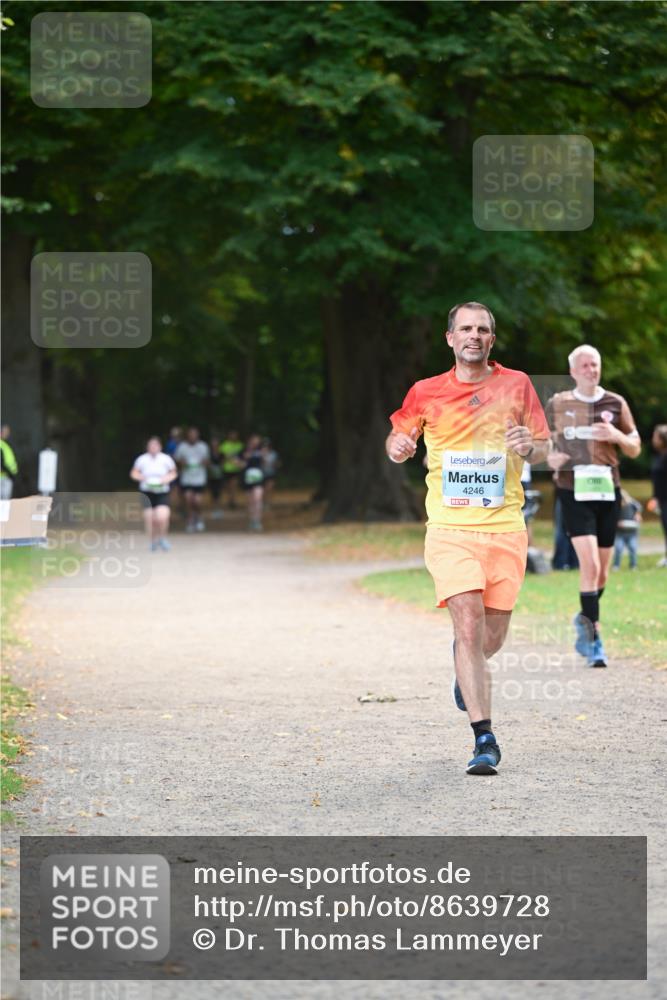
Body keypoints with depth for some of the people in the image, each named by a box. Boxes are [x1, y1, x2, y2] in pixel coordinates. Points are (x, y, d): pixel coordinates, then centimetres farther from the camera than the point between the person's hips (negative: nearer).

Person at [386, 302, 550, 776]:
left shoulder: (516, 384, 6)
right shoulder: (426, 393, 5)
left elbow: (544, 448, 10)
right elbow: (397, 438, 16)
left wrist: (529, 447, -13)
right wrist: (398, 447, -8)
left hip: (505, 528, 2)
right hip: (450, 528, -1)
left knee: (491, 639, 6)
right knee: (469, 625, -18)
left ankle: (463, 661, 44)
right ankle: (484, 738, -15)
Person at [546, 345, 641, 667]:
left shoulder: (615, 404, 6)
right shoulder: (558, 405, 4)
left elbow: (635, 449, 9)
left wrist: (616, 435, -12)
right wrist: (550, 457, -6)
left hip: (607, 490, 3)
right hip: (574, 490, -3)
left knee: (602, 571, 9)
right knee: (589, 563, -17)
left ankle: (586, 620, 34)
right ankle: (593, 637, -13)